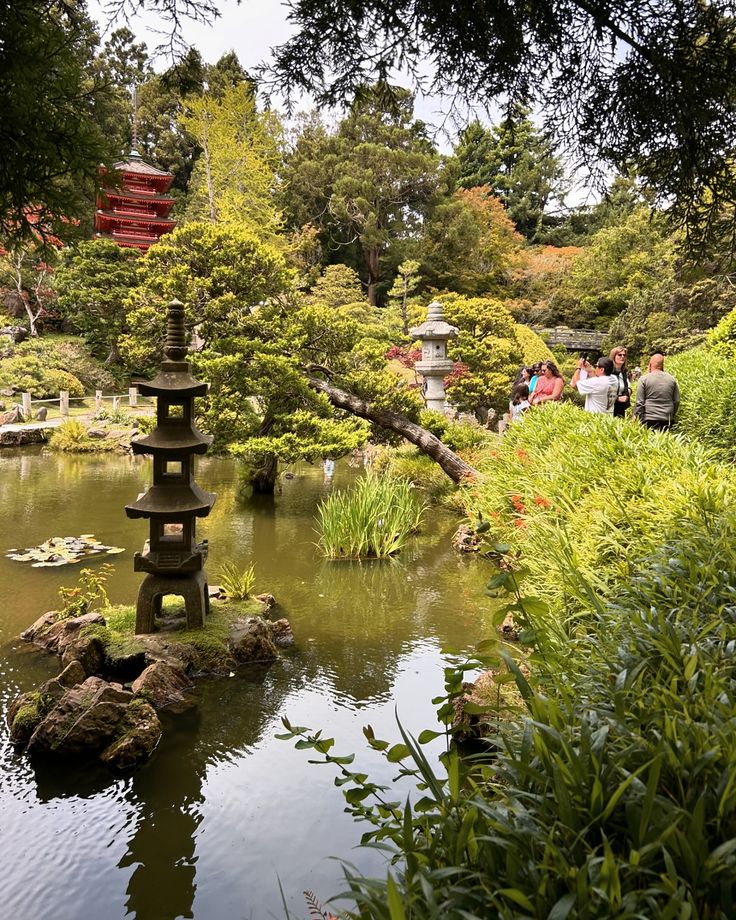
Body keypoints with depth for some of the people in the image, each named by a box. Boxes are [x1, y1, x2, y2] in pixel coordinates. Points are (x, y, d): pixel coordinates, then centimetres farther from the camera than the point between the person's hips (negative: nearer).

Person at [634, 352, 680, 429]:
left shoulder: (644, 379, -3)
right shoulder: (672, 379, 8)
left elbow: (639, 403, -6)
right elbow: (677, 401, 11)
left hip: (649, 420, -4)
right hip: (667, 421, 4)